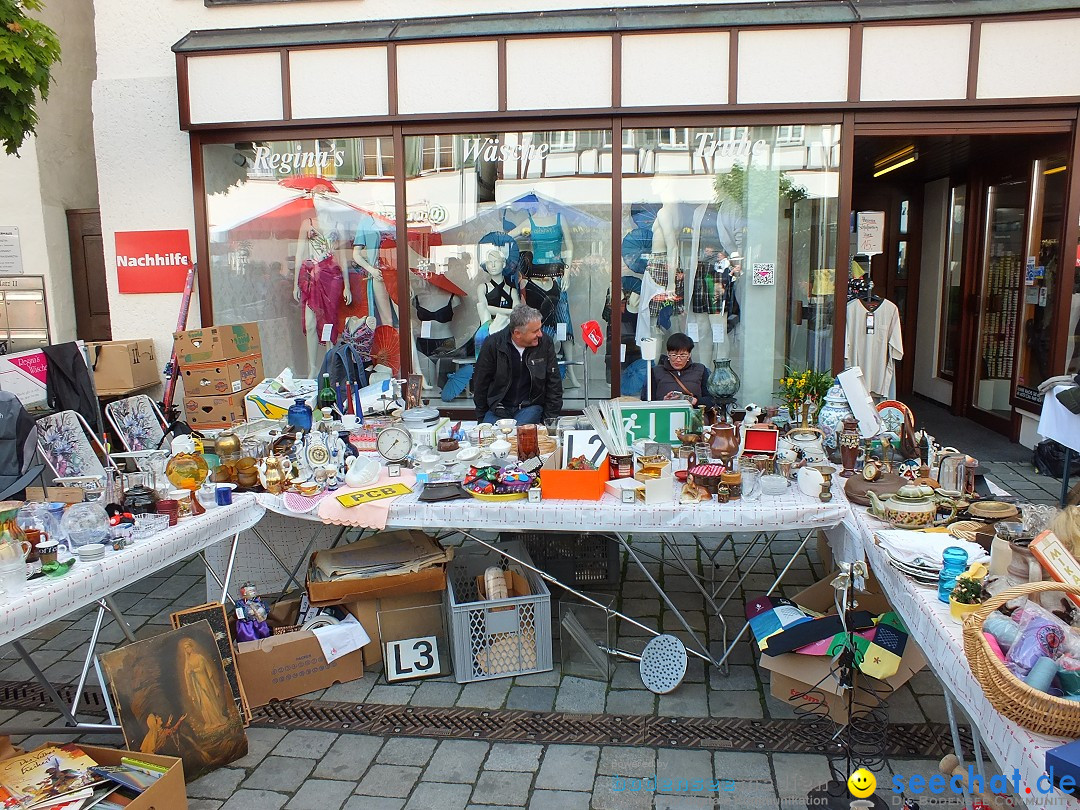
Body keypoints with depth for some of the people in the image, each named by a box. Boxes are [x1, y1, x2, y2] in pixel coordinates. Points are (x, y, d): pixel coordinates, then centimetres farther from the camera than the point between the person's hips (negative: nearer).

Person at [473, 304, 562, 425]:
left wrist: (550, 419, -1)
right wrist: (481, 418, 6)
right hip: (498, 407, 0)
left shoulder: (545, 343, -5)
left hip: (530, 406, 0)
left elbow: (554, 384, 2)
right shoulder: (492, 344, -8)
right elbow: (480, 382, 4)